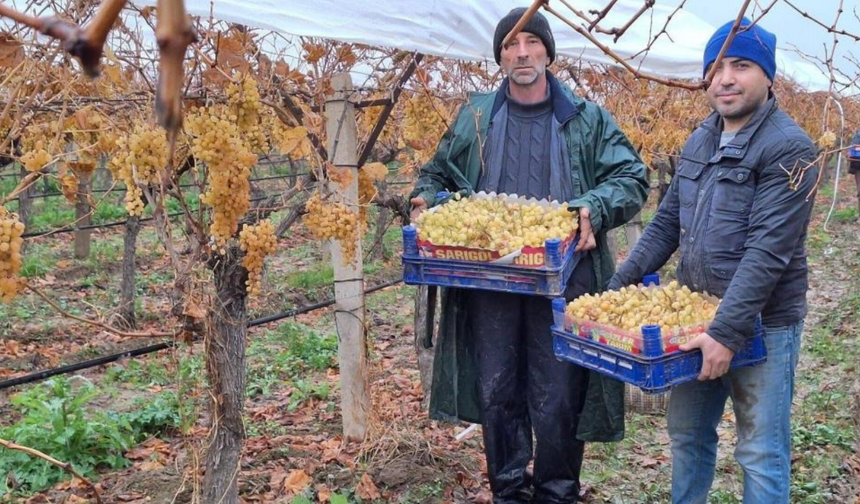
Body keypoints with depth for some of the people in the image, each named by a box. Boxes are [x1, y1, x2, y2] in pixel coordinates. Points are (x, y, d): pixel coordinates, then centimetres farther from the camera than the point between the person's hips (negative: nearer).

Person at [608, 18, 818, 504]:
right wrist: (619, 285, 5)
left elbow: (768, 251, -23)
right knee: (688, 435, 19)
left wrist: (727, 333, -27)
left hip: (761, 325, -7)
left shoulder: (789, 148, -15)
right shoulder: (701, 140, 8)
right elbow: (667, 222, 13)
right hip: (696, 318, 7)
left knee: (762, 454, 4)